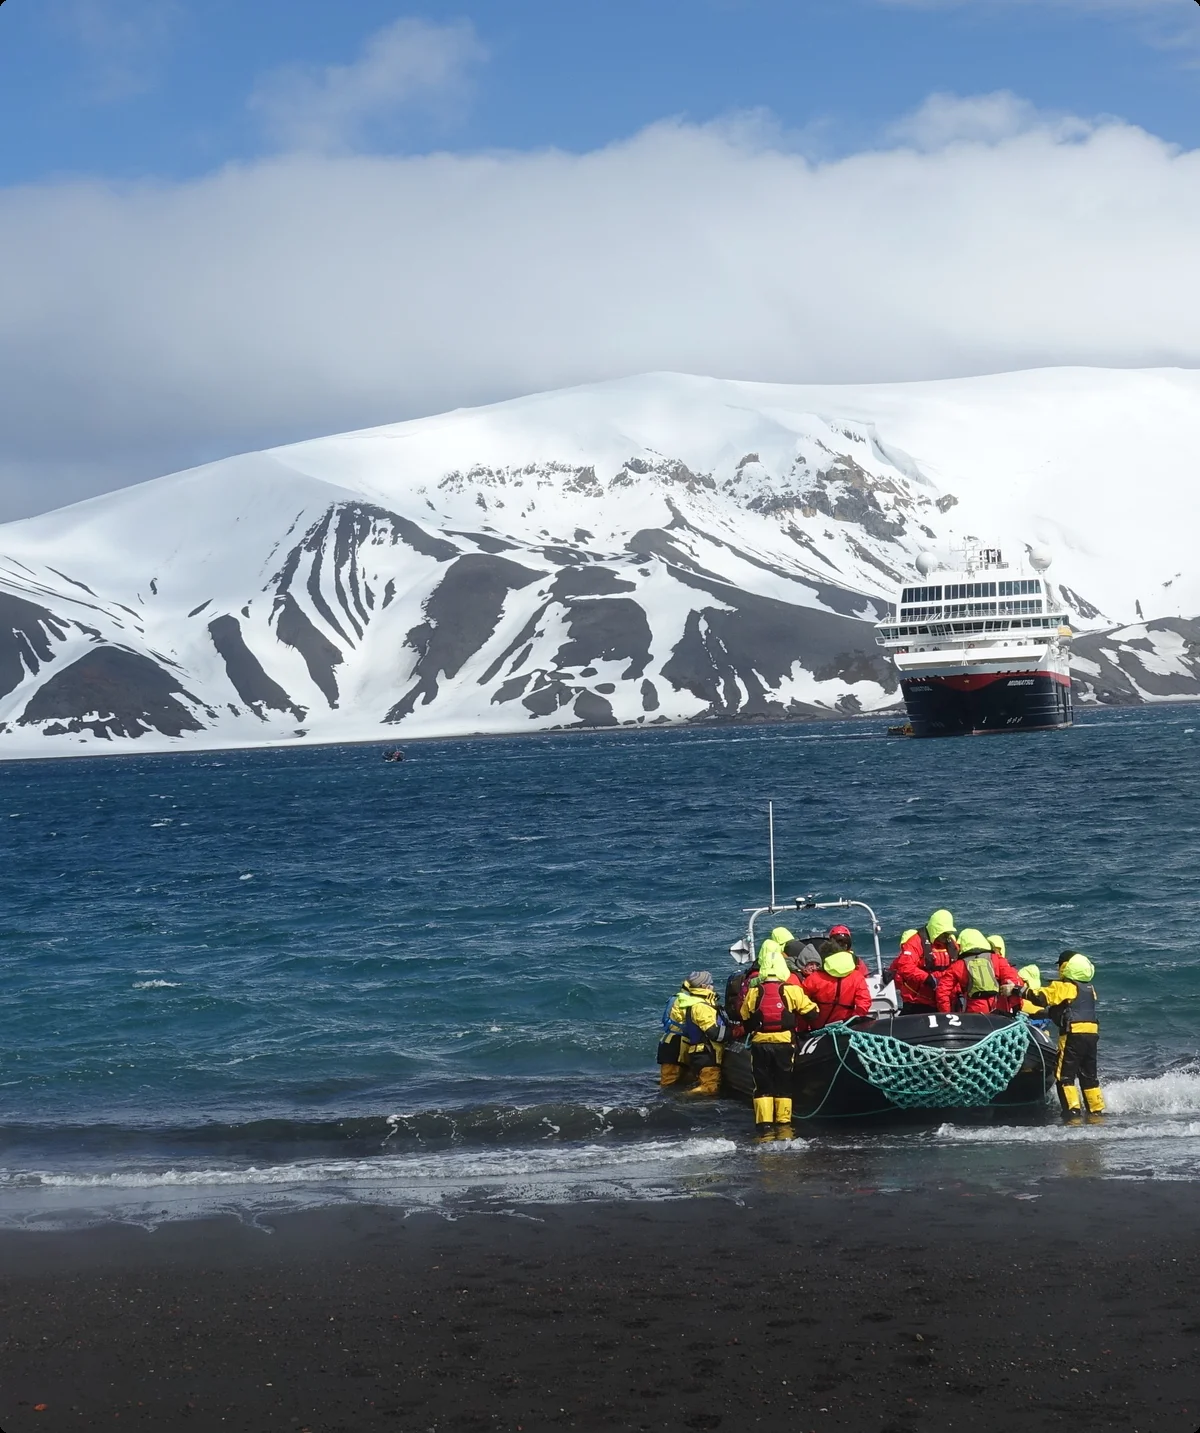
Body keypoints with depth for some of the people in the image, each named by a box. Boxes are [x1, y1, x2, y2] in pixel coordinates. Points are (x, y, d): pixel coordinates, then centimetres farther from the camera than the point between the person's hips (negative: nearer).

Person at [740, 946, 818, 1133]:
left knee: (762, 1084, 7)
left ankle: (763, 1124, 1)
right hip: (784, 1042, -1)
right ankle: (783, 1122, 10)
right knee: (783, 1083, 11)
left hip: (759, 1042, 1)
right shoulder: (792, 989, -5)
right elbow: (810, 1010, 1)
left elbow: (745, 1019, 11)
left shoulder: (753, 991, 2)